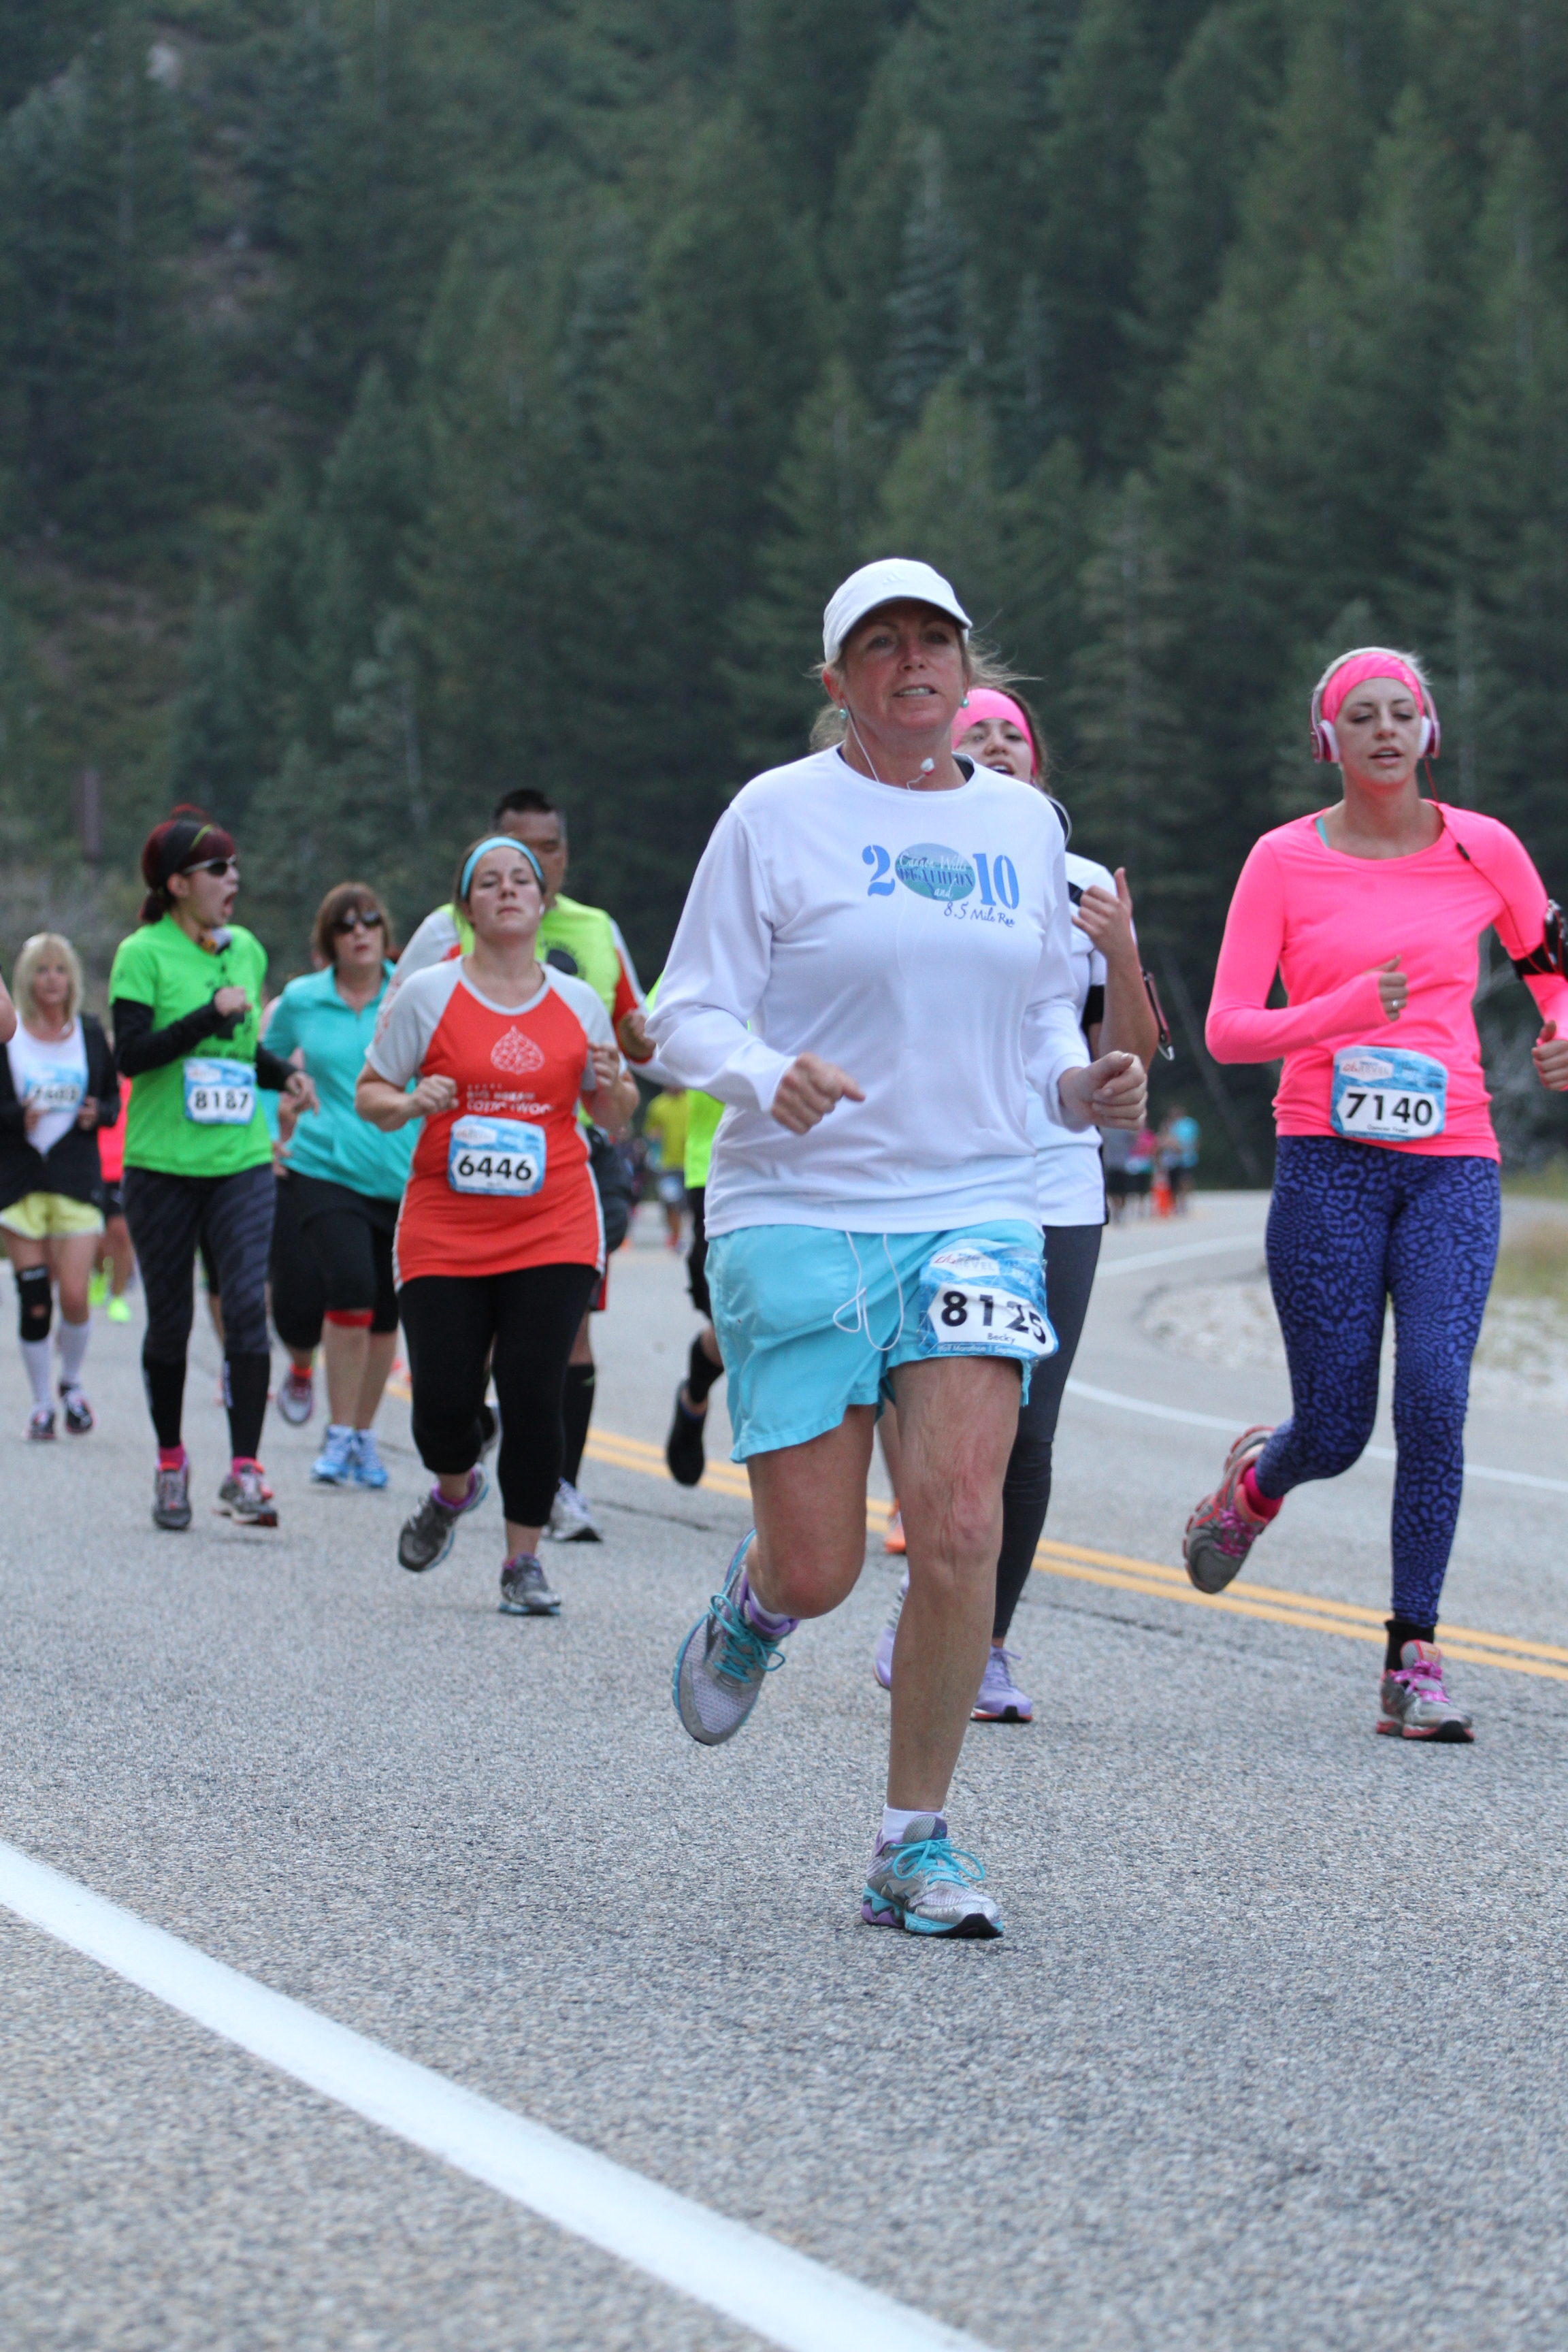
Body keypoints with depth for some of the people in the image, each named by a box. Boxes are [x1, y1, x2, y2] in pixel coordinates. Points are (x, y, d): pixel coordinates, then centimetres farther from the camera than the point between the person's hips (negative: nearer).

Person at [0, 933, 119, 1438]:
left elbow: (114, 1098, 15)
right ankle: (41, 1402, 12)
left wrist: (99, 1113, -7)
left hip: (77, 1176, 1)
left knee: (75, 1295, -10)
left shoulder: (90, 1034, 7)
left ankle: (71, 1383, 17)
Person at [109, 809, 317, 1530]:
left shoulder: (247, 950, 11)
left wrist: (284, 1075, 7)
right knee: (169, 1321, 7)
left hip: (242, 1161, 3)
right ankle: (171, 1462, 24)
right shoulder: (143, 954, -6)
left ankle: (244, 1471, -12)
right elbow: (131, 1054, -16)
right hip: (162, 1165, -3)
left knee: (248, 1306, -12)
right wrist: (212, 1014, -20)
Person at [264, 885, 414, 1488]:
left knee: (386, 1313, 7)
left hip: (404, 1175, 1)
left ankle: (363, 1435, 25)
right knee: (350, 1286, -21)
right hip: (325, 1171, -1)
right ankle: (338, 1435, -9)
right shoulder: (300, 1001, 4)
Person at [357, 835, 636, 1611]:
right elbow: (369, 1093, 6)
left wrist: (613, 1085, -6)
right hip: (444, 1233, -1)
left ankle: (524, 1561, 7)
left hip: (553, 1230, 1)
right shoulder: (426, 995, 2)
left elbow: (614, 1119, 16)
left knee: (533, 1394, -8)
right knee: (443, 1400, -5)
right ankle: (454, 1489, 31)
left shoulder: (577, 1002, 8)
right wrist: (410, 1104, -15)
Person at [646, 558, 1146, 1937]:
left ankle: (916, 1847, -1)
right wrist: (772, 1079, -22)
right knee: (819, 1569, -4)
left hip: (976, 1212, 3)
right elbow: (687, 1016, -1)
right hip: (798, 1215, -2)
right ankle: (750, 1603, 37)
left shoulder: (1022, 823, 12)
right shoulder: (778, 815, -1)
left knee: (961, 1525, -15)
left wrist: (1084, 1086, 0)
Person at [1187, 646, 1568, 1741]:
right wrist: (1340, 1013, -19)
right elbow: (1226, 1029, -2)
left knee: (1435, 1397, -17)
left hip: (1452, 1166, 1)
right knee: (1335, 1429, -1)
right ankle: (1253, 1481, 37)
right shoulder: (1284, 861, 1)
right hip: (1329, 1159, -1)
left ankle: (1415, 1660, -9)